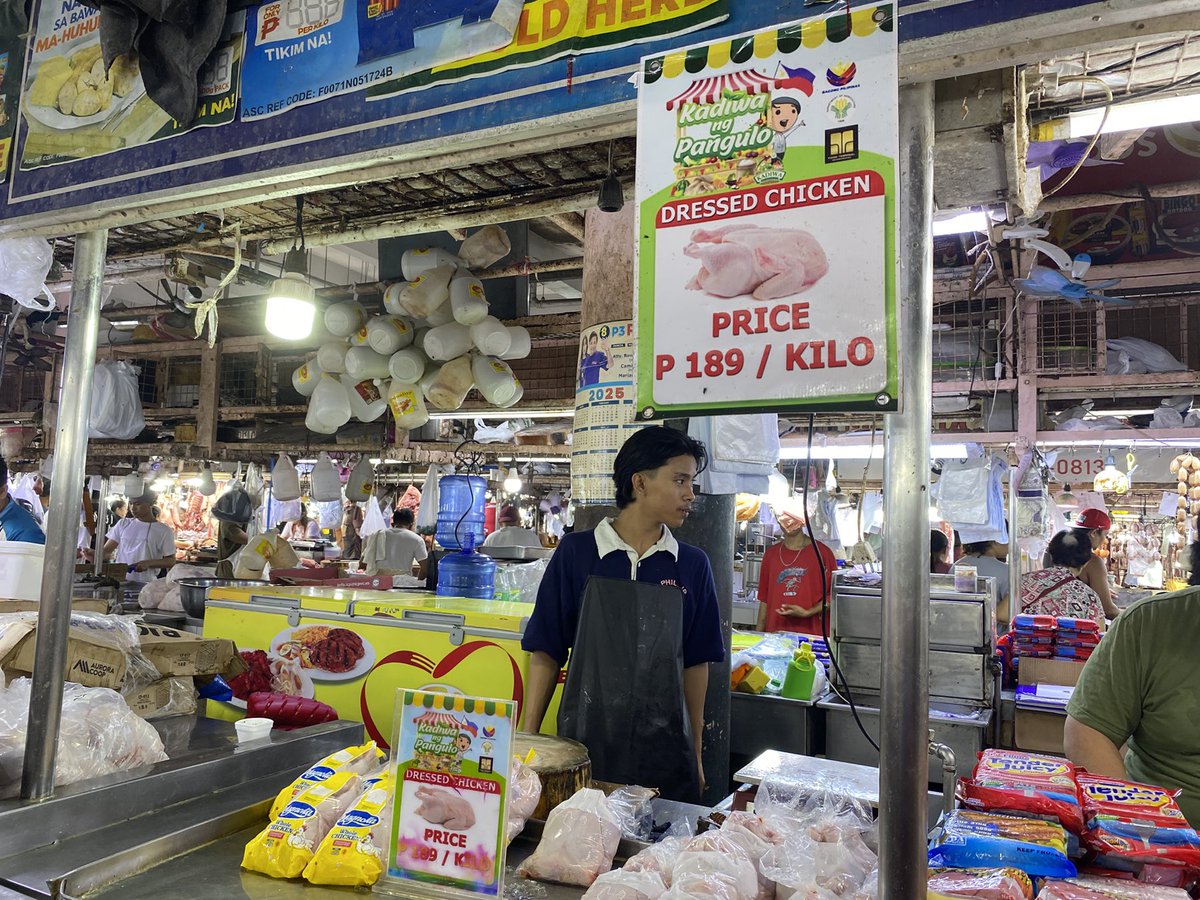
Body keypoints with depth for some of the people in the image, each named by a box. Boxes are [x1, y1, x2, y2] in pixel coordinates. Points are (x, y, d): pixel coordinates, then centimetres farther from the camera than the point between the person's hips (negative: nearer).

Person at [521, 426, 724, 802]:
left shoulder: (692, 565, 2)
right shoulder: (576, 552, -5)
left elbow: (695, 663, 7)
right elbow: (545, 653, -1)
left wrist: (695, 754, 9)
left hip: (665, 754, 2)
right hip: (583, 744, -2)